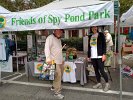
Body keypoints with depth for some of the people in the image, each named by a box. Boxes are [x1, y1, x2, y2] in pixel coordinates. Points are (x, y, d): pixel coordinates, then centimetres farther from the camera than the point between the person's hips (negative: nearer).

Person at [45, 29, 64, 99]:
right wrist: (48, 59, -30)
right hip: (54, 61, -9)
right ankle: (57, 92, 0)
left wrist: (62, 59, 22)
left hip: (60, 61, 9)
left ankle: (54, 87, 34)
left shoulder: (59, 39, 19)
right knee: (58, 76, -10)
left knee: (60, 75, 15)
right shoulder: (50, 38, -10)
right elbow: (47, 48, -20)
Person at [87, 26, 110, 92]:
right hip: (93, 56, 5)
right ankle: (99, 84, 23)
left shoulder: (101, 35, 1)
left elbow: (104, 45, -4)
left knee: (101, 71, -5)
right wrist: (88, 56, 13)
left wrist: (104, 54, -13)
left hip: (99, 56, -5)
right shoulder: (90, 36, 13)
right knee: (96, 70, 10)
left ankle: (107, 84, 12)